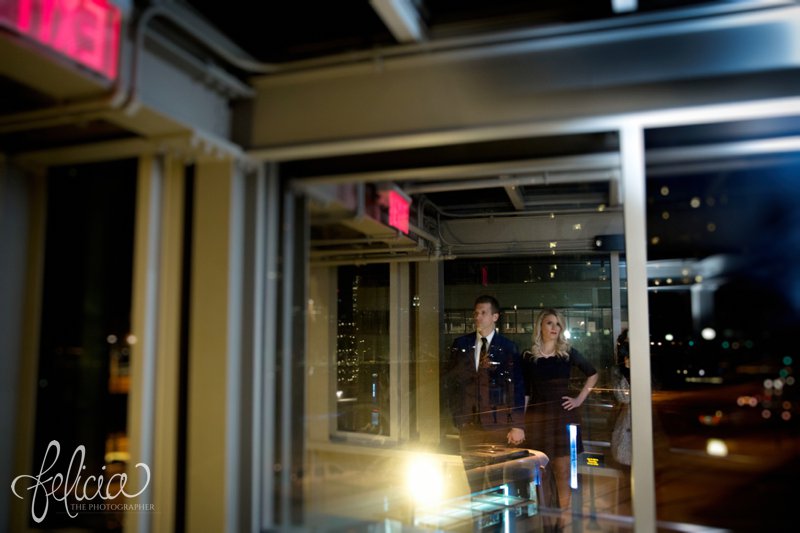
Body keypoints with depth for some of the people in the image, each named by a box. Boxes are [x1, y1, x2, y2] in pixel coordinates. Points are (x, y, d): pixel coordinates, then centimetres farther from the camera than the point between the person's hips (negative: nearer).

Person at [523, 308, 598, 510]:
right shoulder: (528, 356, 3)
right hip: (537, 416, 0)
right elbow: (524, 391, 5)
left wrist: (580, 399, 7)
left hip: (564, 415, 0)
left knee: (563, 472, 2)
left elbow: (592, 374, 16)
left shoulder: (568, 353, 5)